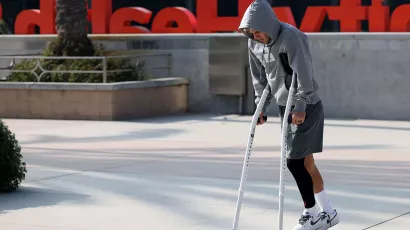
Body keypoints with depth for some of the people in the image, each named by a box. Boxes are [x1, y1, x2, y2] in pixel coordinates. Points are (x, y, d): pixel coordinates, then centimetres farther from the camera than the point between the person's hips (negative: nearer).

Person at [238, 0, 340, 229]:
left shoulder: (291, 36, -21)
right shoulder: (254, 43, 1)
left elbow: (303, 73, -26)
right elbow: (260, 77, 11)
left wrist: (300, 106, -29)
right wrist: (261, 107, 6)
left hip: (306, 107, -8)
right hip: (285, 106, 8)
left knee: (294, 161, -10)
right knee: (305, 162, 10)